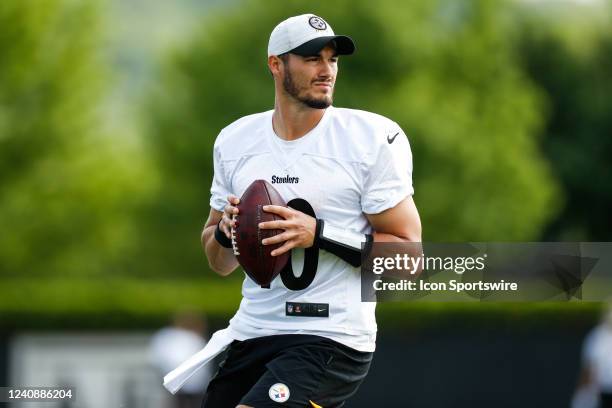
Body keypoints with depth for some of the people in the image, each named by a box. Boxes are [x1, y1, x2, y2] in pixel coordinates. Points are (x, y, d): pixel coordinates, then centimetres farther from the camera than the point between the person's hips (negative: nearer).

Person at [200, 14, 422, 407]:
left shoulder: (374, 137, -6)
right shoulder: (235, 141, 8)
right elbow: (221, 264, 17)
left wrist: (320, 235, -19)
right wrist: (225, 231, -6)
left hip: (332, 341, -5)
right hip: (250, 336, 5)